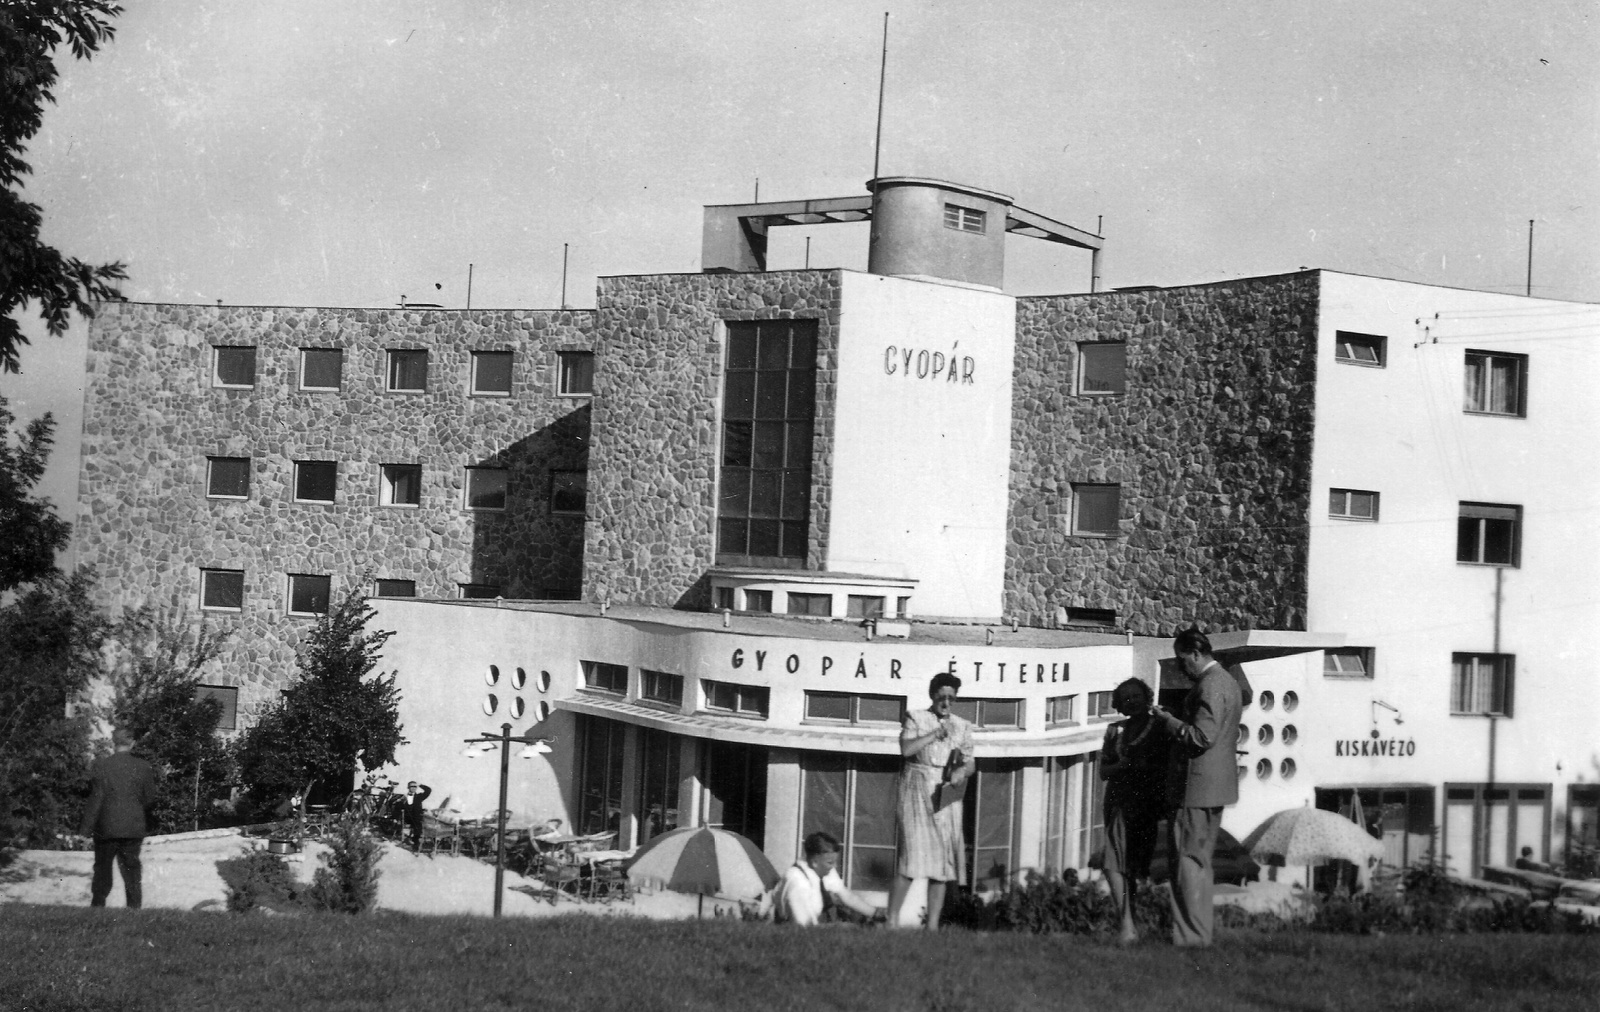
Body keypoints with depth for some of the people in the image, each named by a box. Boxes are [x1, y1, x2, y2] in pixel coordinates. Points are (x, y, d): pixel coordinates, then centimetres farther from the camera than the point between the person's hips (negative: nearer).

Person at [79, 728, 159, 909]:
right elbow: (150, 799, 1)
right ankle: (134, 907, 7)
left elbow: (96, 797, -9)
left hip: (106, 826, -1)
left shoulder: (101, 765, -9)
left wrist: (87, 826, -4)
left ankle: (97, 905, 16)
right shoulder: (144, 768, -3)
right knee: (131, 868, 10)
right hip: (134, 827, 1)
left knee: (102, 868, 12)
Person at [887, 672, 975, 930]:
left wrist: (962, 771, -13)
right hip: (916, 793, -4)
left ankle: (933, 926, 5)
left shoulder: (962, 726, 15)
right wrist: (935, 734, -12)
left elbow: (970, 762, 9)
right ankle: (892, 922, -8)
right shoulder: (915, 718, 6)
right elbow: (906, 749, -9)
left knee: (943, 860, 1)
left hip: (947, 798, 4)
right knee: (910, 858, -12)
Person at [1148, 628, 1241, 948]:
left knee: (1188, 862, -7)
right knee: (1199, 862, 16)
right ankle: (1199, 933, 21)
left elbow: (1203, 736, -25)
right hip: (1212, 786, 11)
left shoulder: (1210, 685, -17)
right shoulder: (1226, 681, 16)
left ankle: (1190, 936, -5)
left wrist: (1168, 721, -15)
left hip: (1197, 786, -11)